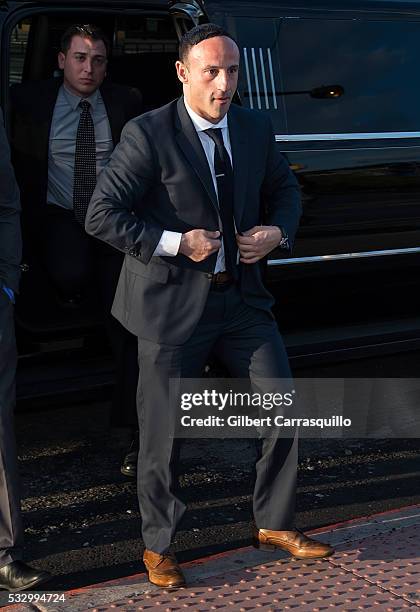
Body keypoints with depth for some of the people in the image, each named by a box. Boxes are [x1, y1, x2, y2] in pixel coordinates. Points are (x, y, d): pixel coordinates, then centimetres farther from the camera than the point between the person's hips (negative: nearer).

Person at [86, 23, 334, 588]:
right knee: (164, 432, 5)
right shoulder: (148, 135, -14)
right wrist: (174, 243, -21)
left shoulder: (255, 128, 3)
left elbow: (284, 189, 18)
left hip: (242, 297, 6)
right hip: (173, 306, -5)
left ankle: (274, 524, 30)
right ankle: (158, 547, 26)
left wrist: (277, 231, -2)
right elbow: (102, 214, -16)